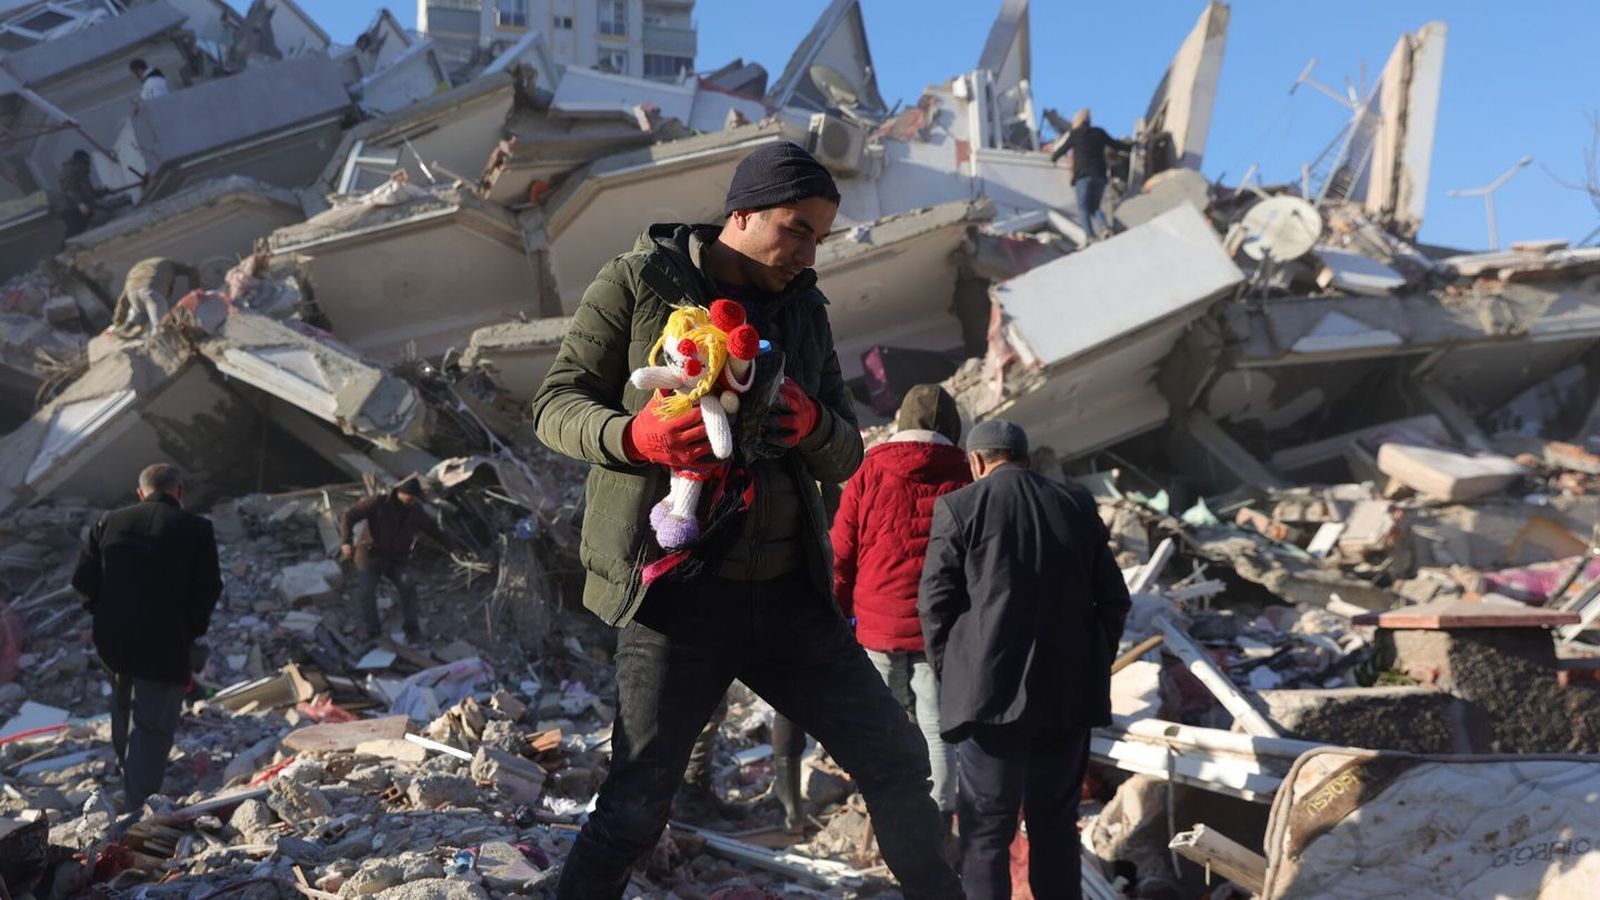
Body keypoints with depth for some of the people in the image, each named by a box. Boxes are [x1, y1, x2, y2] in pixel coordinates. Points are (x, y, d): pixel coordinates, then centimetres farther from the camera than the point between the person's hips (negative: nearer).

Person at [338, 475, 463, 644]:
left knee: (408, 585, -22)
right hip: (371, 556, -2)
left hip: (397, 559, 2)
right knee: (367, 593, -13)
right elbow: (349, 516, -16)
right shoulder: (378, 503, -14)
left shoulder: (416, 511, 1)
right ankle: (373, 632, 10)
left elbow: (434, 530, 14)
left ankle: (411, 629, -12)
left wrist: (452, 547, 6)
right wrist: (346, 541, -30)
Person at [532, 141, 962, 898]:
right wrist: (632, 434, -25)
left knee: (898, 762, 8)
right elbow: (555, 403, -3)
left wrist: (814, 426, -13)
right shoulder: (639, 281, -2)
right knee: (636, 807, -5)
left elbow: (846, 458, 12)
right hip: (677, 591, -5)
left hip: (789, 594, 5)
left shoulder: (805, 310, 13)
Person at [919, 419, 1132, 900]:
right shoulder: (1078, 506, 9)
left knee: (986, 829, 0)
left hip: (993, 692, -4)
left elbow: (936, 603, -5)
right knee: (1056, 824, 14)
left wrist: (951, 674, 6)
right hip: (1069, 694, 4)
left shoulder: (960, 507, -3)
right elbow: (1113, 599, 10)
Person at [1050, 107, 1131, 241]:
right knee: (1094, 206, 13)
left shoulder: (1075, 134, 4)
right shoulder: (1099, 133, 14)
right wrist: (1131, 147, 41)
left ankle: (1090, 236, -23)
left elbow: (1062, 149, 15)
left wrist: (1053, 157, 36)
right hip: (1100, 176, 4)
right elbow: (1115, 144, 24)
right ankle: (1105, 225, -14)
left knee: (1083, 208, -7)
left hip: (1083, 176, -4)